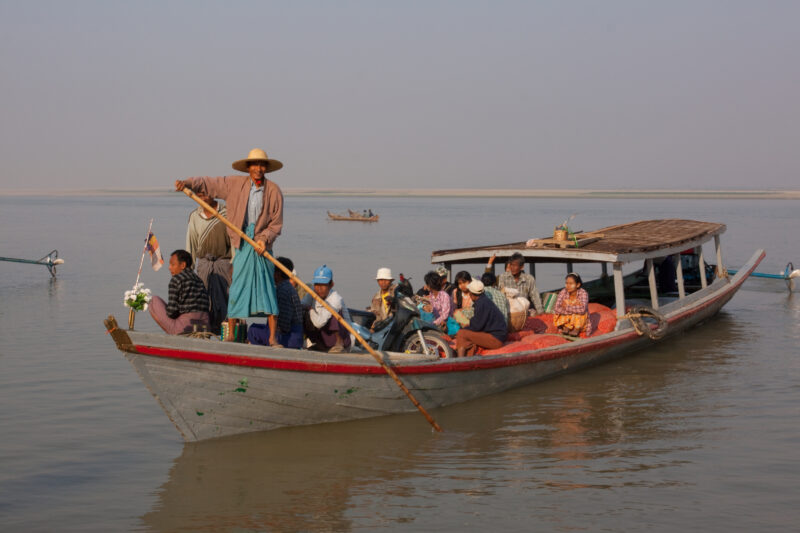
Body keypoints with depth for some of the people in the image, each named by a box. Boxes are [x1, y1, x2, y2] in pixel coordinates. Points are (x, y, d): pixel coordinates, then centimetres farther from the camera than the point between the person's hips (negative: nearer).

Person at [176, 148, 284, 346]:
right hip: (242, 244, 1)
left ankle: (273, 338, 2)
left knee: (267, 289, -3)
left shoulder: (274, 191, 0)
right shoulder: (234, 184, 4)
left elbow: (276, 223, 1)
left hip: (262, 246, -1)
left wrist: (264, 239, -14)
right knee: (236, 287, 1)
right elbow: (208, 184, 7)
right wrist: (187, 183, -9)